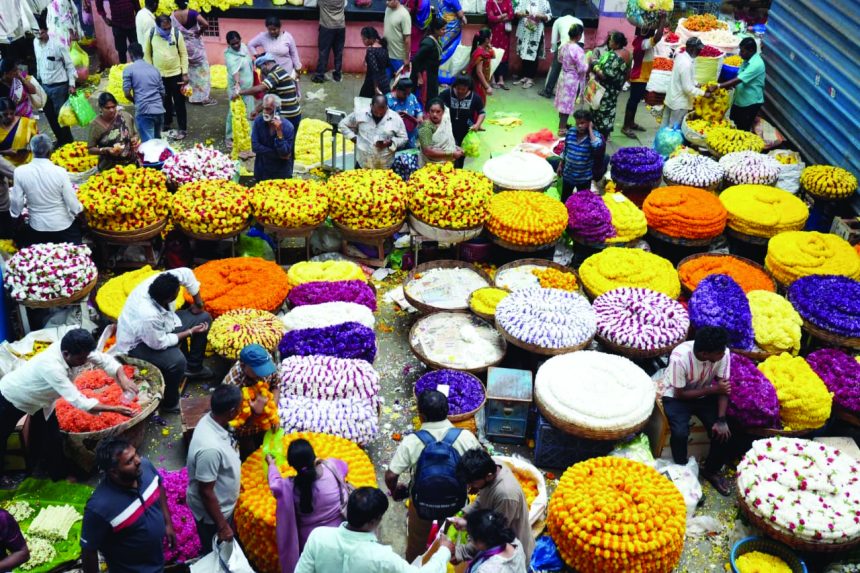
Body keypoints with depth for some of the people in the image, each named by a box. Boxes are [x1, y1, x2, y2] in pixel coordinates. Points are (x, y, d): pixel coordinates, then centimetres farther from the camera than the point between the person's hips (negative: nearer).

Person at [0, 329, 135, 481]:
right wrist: (115, 409, -44)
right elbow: (78, 401, -44)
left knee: (53, 440, 8)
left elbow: (105, 360, -19)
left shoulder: (71, 347, -27)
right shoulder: (51, 367, -45)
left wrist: (122, 378, -38)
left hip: (40, 399, 6)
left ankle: (59, 477, 24)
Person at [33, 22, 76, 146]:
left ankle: (68, 142, 14)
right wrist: (39, 78, 16)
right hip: (44, 86, 6)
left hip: (59, 86, -6)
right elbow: (38, 62, 13)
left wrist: (71, 84, -13)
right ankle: (61, 139, 30)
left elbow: (69, 65, -10)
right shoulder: (35, 42, 1)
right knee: (50, 115, 14)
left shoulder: (58, 45, -16)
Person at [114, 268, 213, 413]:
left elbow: (186, 273, -8)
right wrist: (190, 332, -17)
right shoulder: (148, 316, -43)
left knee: (204, 318, 4)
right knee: (177, 360, -34)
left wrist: (198, 302, -2)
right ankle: (170, 403, -8)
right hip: (136, 344, -9)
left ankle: (194, 367, 22)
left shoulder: (158, 282, -26)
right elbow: (160, 343, -26)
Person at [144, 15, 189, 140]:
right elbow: (147, 54, 2)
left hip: (176, 74, -2)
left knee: (179, 102, 4)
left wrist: (185, 73, -6)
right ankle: (167, 125, 32)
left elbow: (183, 54, -4)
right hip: (159, 75, 2)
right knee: (165, 102, 15)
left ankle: (183, 129, 12)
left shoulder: (177, 34, -12)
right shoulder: (150, 35, -9)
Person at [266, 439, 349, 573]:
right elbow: (344, 466, 3)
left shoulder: (290, 487, -26)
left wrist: (272, 465, 18)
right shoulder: (332, 466, -22)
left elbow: (275, 484, -2)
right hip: (339, 533, 2)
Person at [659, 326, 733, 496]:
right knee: (680, 433, -28)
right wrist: (713, 389, -25)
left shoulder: (723, 353, -24)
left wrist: (721, 420, -23)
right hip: (676, 396, -4)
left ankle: (711, 471, 13)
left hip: (705, 395, 4)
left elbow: (723, 387, -14)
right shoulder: (680, 358, -35)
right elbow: (681, 394, -21)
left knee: (723, 432, -15)